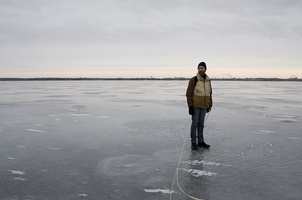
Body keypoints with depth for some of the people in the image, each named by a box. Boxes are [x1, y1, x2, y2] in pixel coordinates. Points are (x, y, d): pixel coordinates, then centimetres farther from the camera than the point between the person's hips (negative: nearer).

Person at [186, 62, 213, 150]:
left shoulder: (208, 81, 9)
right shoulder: (193, 80, -8)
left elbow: (209, 94, 16)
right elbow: (189, 94, -10)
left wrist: (209, 106, 14)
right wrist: (190, 106, -15)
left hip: (204, 106, 5)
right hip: (195, 106, -5)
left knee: (201, 123, 11)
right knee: (195, 123, -1)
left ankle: (200, 141, 19)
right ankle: (193, 142, 7)